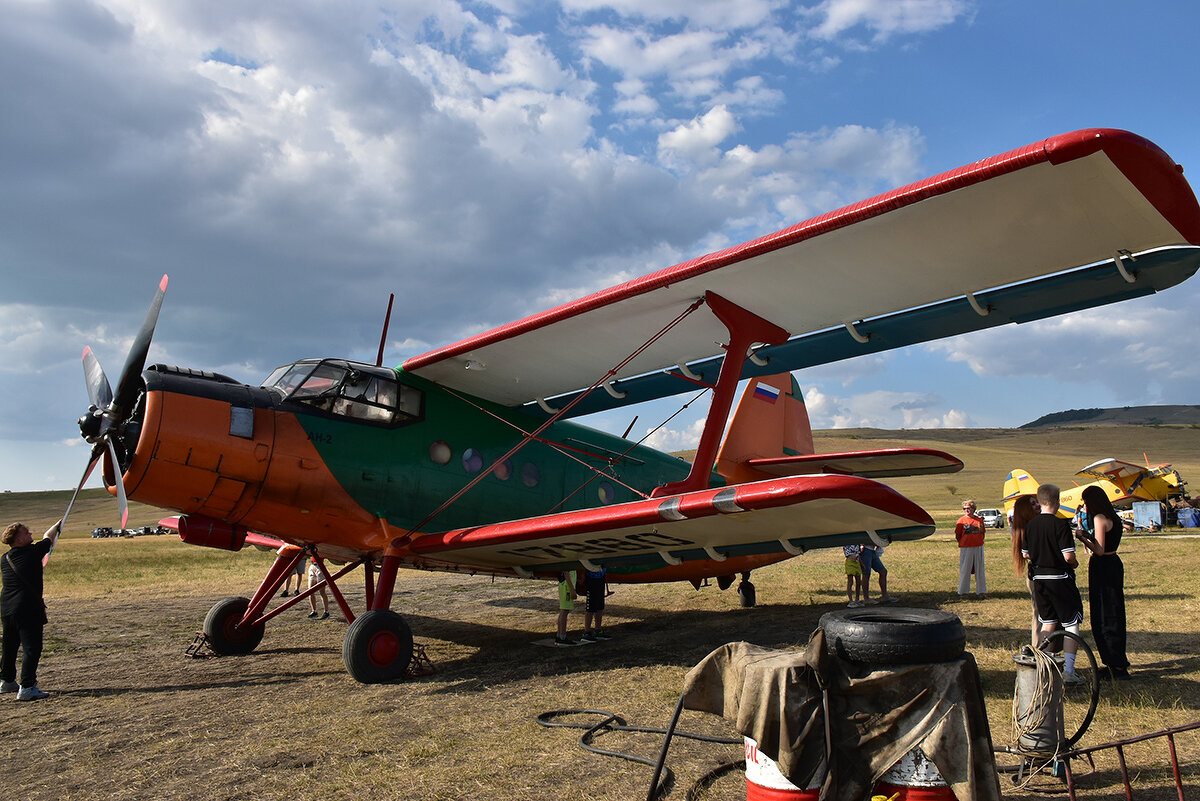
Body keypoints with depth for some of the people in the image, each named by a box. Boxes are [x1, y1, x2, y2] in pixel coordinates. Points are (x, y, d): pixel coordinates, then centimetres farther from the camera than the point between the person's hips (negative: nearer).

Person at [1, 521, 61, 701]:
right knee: (32, 647, -7)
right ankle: (27, 688, -11)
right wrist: (58, 524, 28)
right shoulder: (33, 552, -12)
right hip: (28, 609, -8)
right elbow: (48, 536, 7)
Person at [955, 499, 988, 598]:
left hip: (978, 547, 3)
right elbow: (957, 535, 1)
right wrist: (963, 543, -4)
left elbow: (983, 533, 14)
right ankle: (963, 591, 12)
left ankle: (981, 591, 17)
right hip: (966, 549, -3)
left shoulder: (979, 520, 6)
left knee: (980, 569, 9)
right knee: (965, 570, 3)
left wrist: (979, 542, 3)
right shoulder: (961, 520, -2)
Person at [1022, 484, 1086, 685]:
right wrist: (1075, 564, 4)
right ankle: (1068, 671, 2)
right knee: (1071, 623, 5)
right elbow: (1068, 556, -17)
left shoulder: (1030, 525, 2)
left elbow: (1025, 554, 7)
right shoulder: (1060, 524, -15)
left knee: (1048, 622, 16)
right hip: (1060, 578, -5)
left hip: (1039, 578, 6)